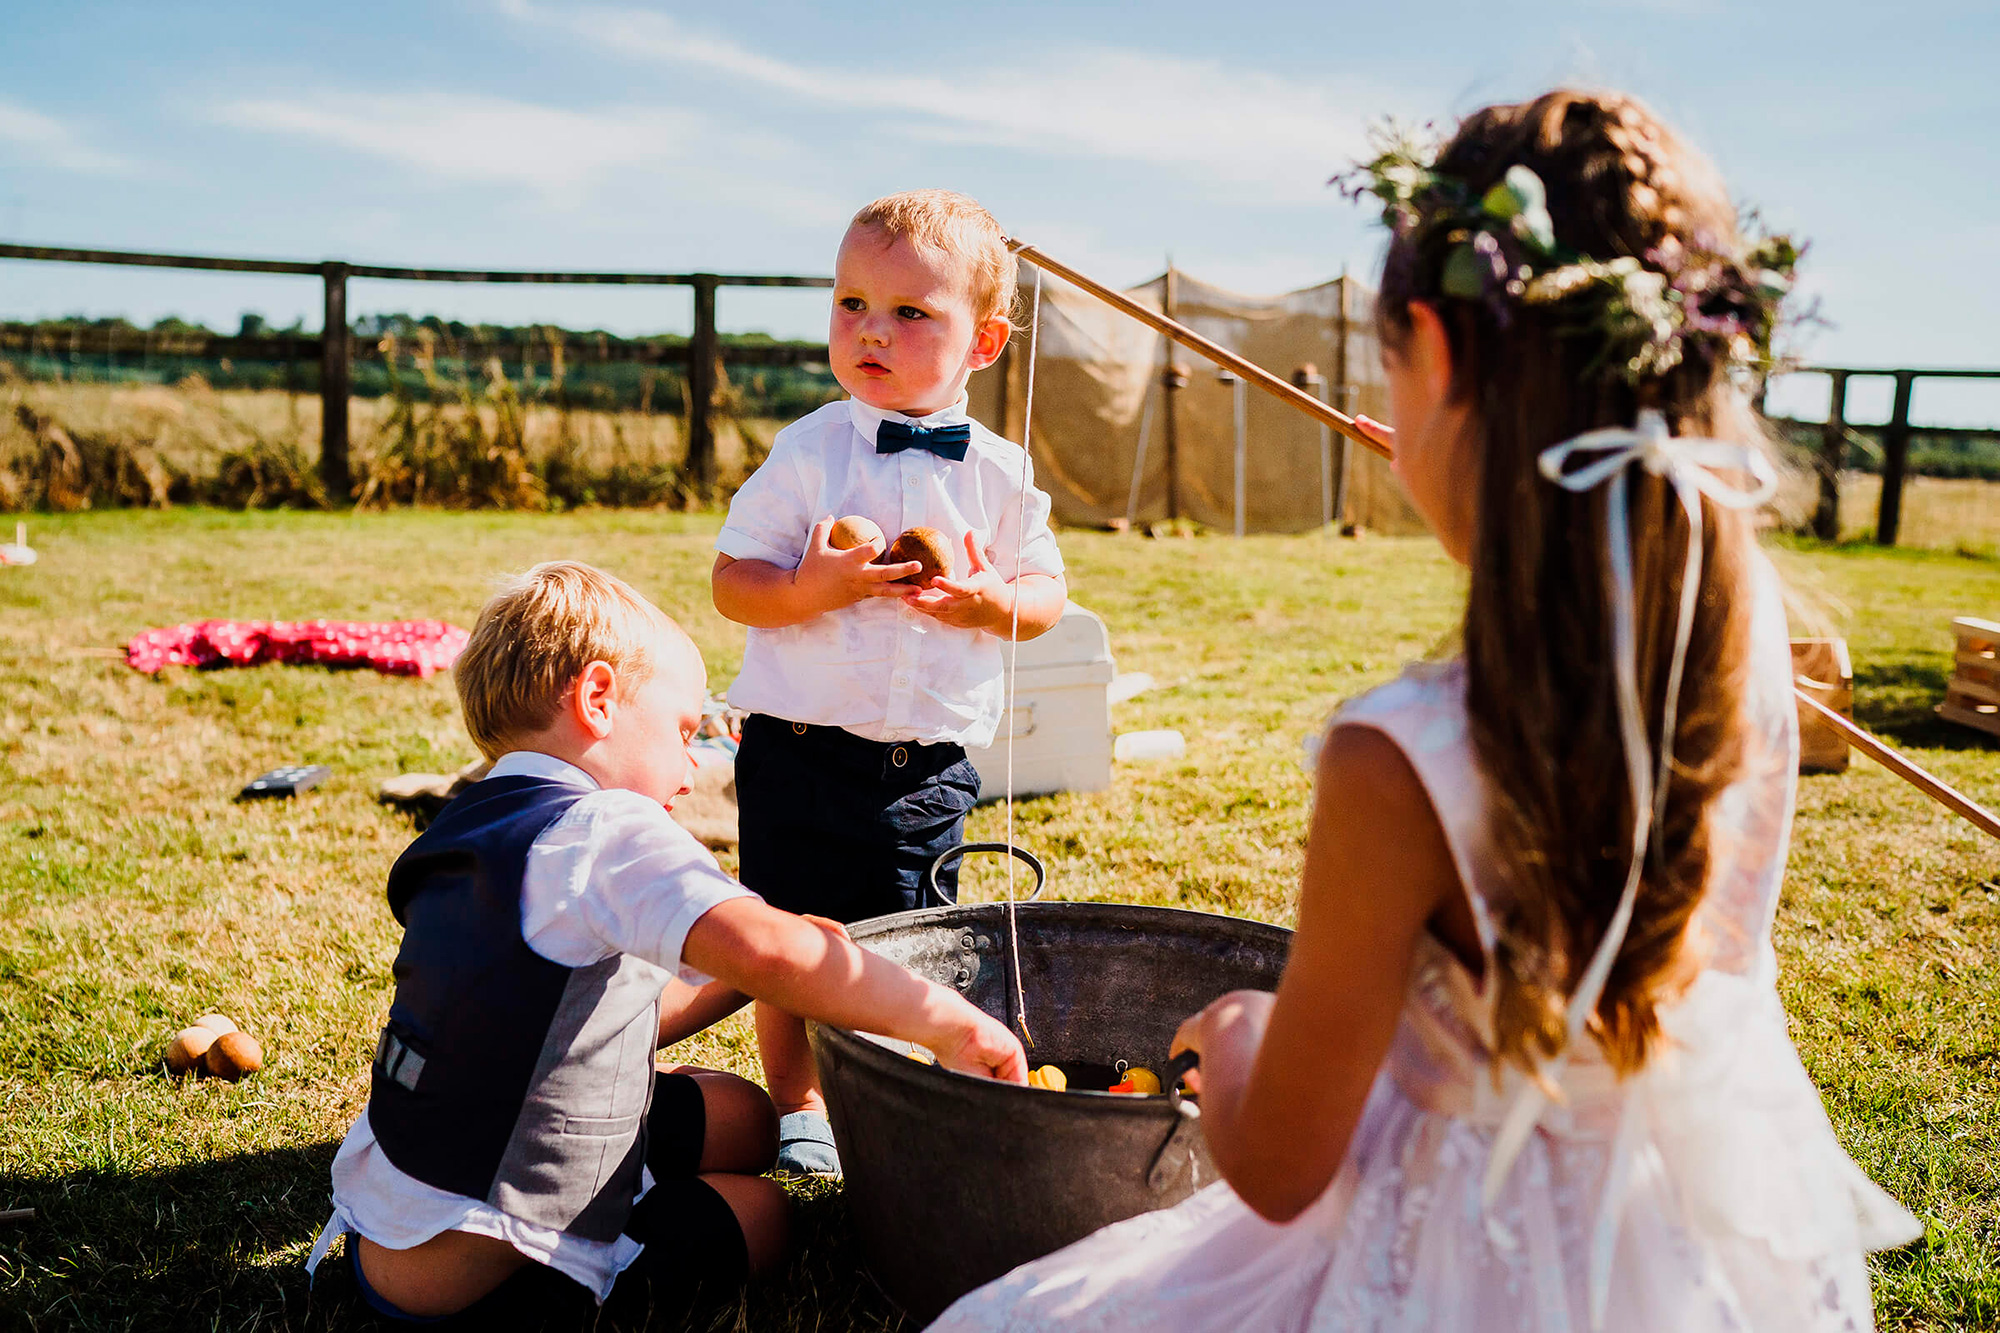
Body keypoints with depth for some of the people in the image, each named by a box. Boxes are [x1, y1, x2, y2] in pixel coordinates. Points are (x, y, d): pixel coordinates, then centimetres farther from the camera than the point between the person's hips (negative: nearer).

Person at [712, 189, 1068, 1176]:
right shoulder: (805, 453, -5)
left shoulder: (1000, 474, 0)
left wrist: (990, 601, -15)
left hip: (933, 762, 2)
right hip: (801, 750, -1)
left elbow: (1049, 596, 7)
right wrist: (809, 590, -25)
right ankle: (796, 1106, 30)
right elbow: (731, 582, -5)